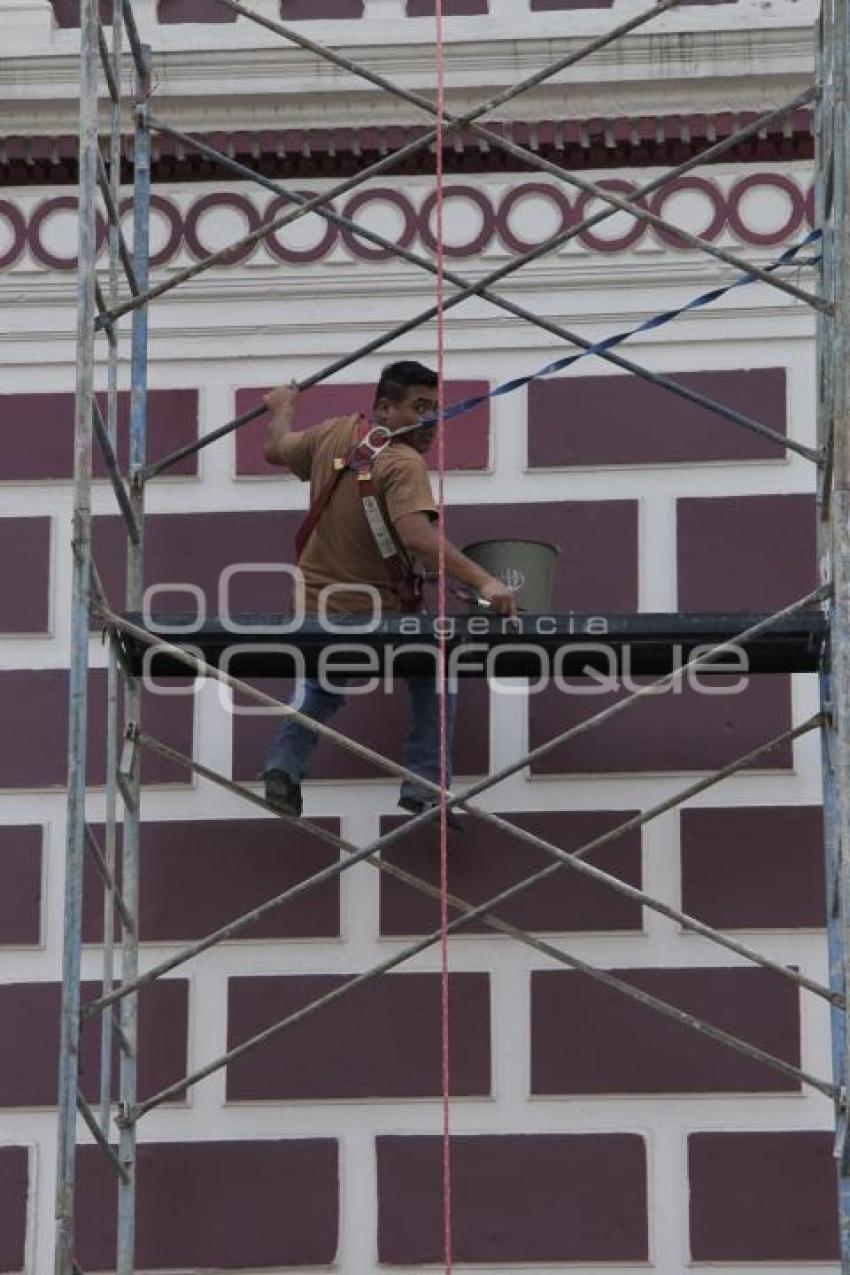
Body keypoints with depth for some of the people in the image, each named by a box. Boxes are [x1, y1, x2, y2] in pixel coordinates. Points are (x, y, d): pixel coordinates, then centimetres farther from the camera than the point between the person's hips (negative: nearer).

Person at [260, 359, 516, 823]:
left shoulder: (335, 433, -4)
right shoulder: (403, 464, -26)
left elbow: (277, 450, 16)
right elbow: (416, 536, -42)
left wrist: (281, 409, 37)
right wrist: (482, 580, -48)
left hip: (316, 608, 6)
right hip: (378, 616, -6)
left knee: (320, 689, 32)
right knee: (434, 680, 16)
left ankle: (283, 765, 13)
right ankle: (424, 785, 5)